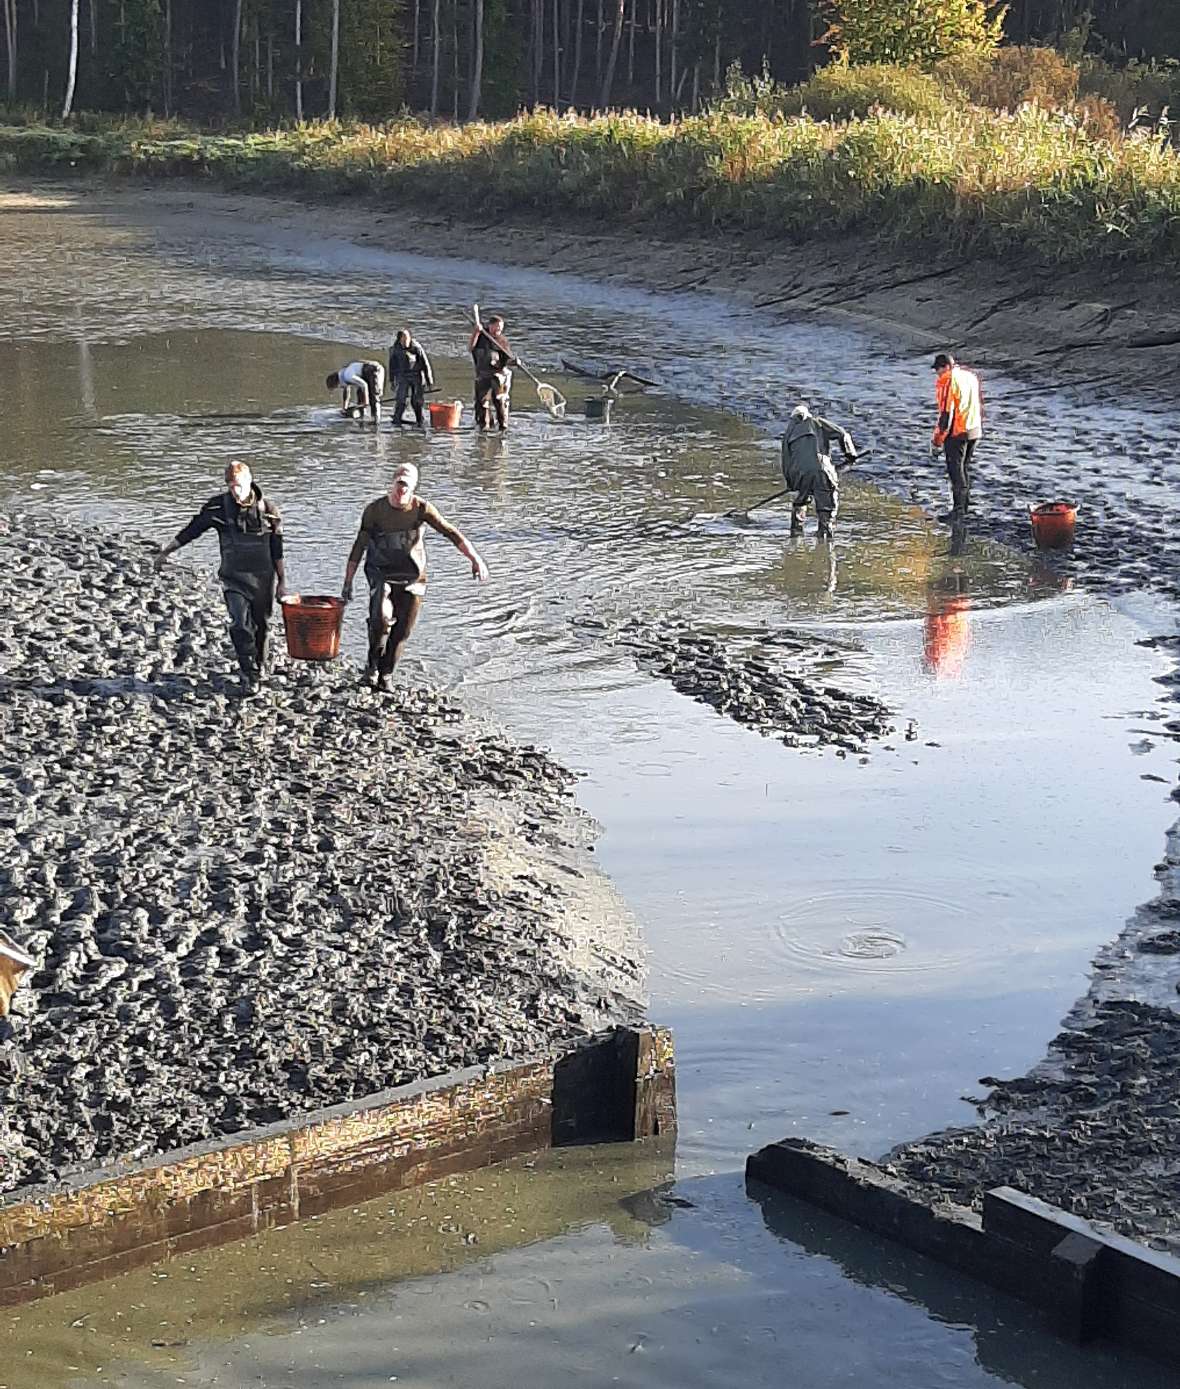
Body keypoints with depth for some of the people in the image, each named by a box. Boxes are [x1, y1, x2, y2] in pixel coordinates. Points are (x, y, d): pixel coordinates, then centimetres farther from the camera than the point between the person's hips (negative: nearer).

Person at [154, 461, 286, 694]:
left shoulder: (268, 509, -8)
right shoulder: (218, 507, -8)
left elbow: (277, 550, -1)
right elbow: (191, 530, 2)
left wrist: (282, 581, 2)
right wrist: (165, 552, 6)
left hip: (263, 578, 1)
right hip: (234, 578, 0)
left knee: (261, 625, 13)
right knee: (240, 625, -15)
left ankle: (260, 668, 36)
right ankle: (250, 677, -6)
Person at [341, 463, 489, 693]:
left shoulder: (421, 508, -9)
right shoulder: (375, 510, -8)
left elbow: (452, 533, -15)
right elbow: (359, 546, -3)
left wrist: (475, 559, -26)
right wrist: (348, 582, -4)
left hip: (412, 576, 1)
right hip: (381, 573, -1)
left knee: (402, 630, 3)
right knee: (381, 618, -25)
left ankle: (386, 674, 22)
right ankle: (373, 664, -4)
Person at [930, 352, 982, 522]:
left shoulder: (948, 380, -15)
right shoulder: (971, 376, 11)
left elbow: (946, 412, -18)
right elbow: (979, 406, 19)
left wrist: (937, 440, -12)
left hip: (957, 432, -8)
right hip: (975, 431, 8)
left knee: (956, 470, -2)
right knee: (965, 468, 18)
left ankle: (959, 511, -5)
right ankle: (965, 505, 25)